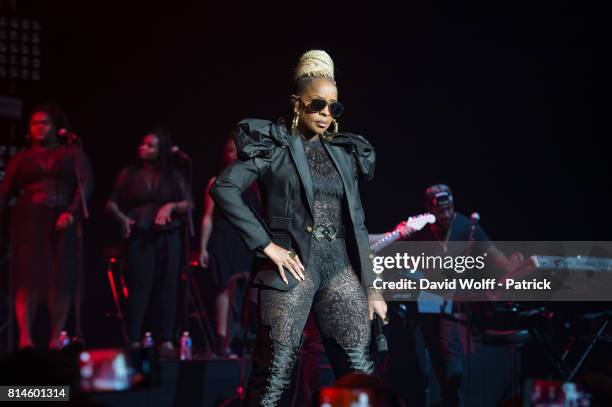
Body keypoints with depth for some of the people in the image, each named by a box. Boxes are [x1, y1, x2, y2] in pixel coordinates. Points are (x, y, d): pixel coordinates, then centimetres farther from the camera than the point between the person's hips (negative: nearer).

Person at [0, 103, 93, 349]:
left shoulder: (72, 153, 10)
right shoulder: (22, 158, 15)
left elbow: (85, 184, -1)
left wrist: (71, 212, -16)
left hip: (62, 223, 0)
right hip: (28, 221, 0)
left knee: (61, 280, -3)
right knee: (28, 278, -9)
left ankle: (56, 340, 0)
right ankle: (25, 338, -16)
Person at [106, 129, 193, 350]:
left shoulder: (173, 176, 10)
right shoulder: (128, 174, 8)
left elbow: (188, 205, 5)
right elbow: (111, 203, 8)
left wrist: (171, 206, -13)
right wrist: (122, 218, -10)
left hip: (167, 237, 1)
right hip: (138, 236, -1)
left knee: (167, 286, -1)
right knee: (139, 285, -8)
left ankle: (166, 340, 1)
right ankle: (134, 340, -8)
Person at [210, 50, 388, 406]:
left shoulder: (343, 153, 16)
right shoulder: (273, 145, 1)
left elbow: (357, 224, 17)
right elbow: (224, 189, -11)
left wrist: (371, 286, 13)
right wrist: (266, 245, -14)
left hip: (340, 266, 5)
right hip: (292, 265, -5)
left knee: (360, 373, -1)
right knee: (274, 375, -8)